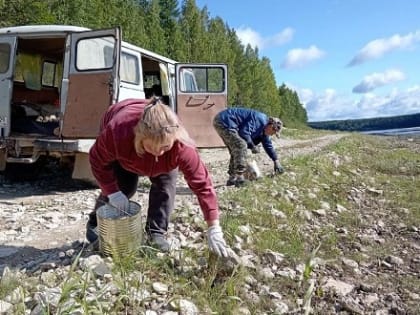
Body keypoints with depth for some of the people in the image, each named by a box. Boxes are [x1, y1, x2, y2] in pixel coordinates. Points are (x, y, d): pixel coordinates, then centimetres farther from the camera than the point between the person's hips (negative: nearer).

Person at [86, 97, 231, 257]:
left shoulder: (182, 146, -45)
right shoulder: (117, 131, -46)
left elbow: (202, 183, -39)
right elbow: (98, 160, -25)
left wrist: (214, 229, -39)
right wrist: (113, 192, -33)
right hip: (122, 148, -1)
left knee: (165, 184, -15)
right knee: (123, 186, -10)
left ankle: (156, 233, 5)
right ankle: (95, 224, 17)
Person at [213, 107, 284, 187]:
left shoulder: (263, 129, 15)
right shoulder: (260, 119, -17)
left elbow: (268, 145, 25)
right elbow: (244, 133, -23)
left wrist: (276, 161, 26)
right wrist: (253, 146, -9)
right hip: (224, 121, -11)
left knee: (236, 150, 15)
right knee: (241, 145, -17)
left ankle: (232, 178, 20)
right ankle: (239, 178, -17)